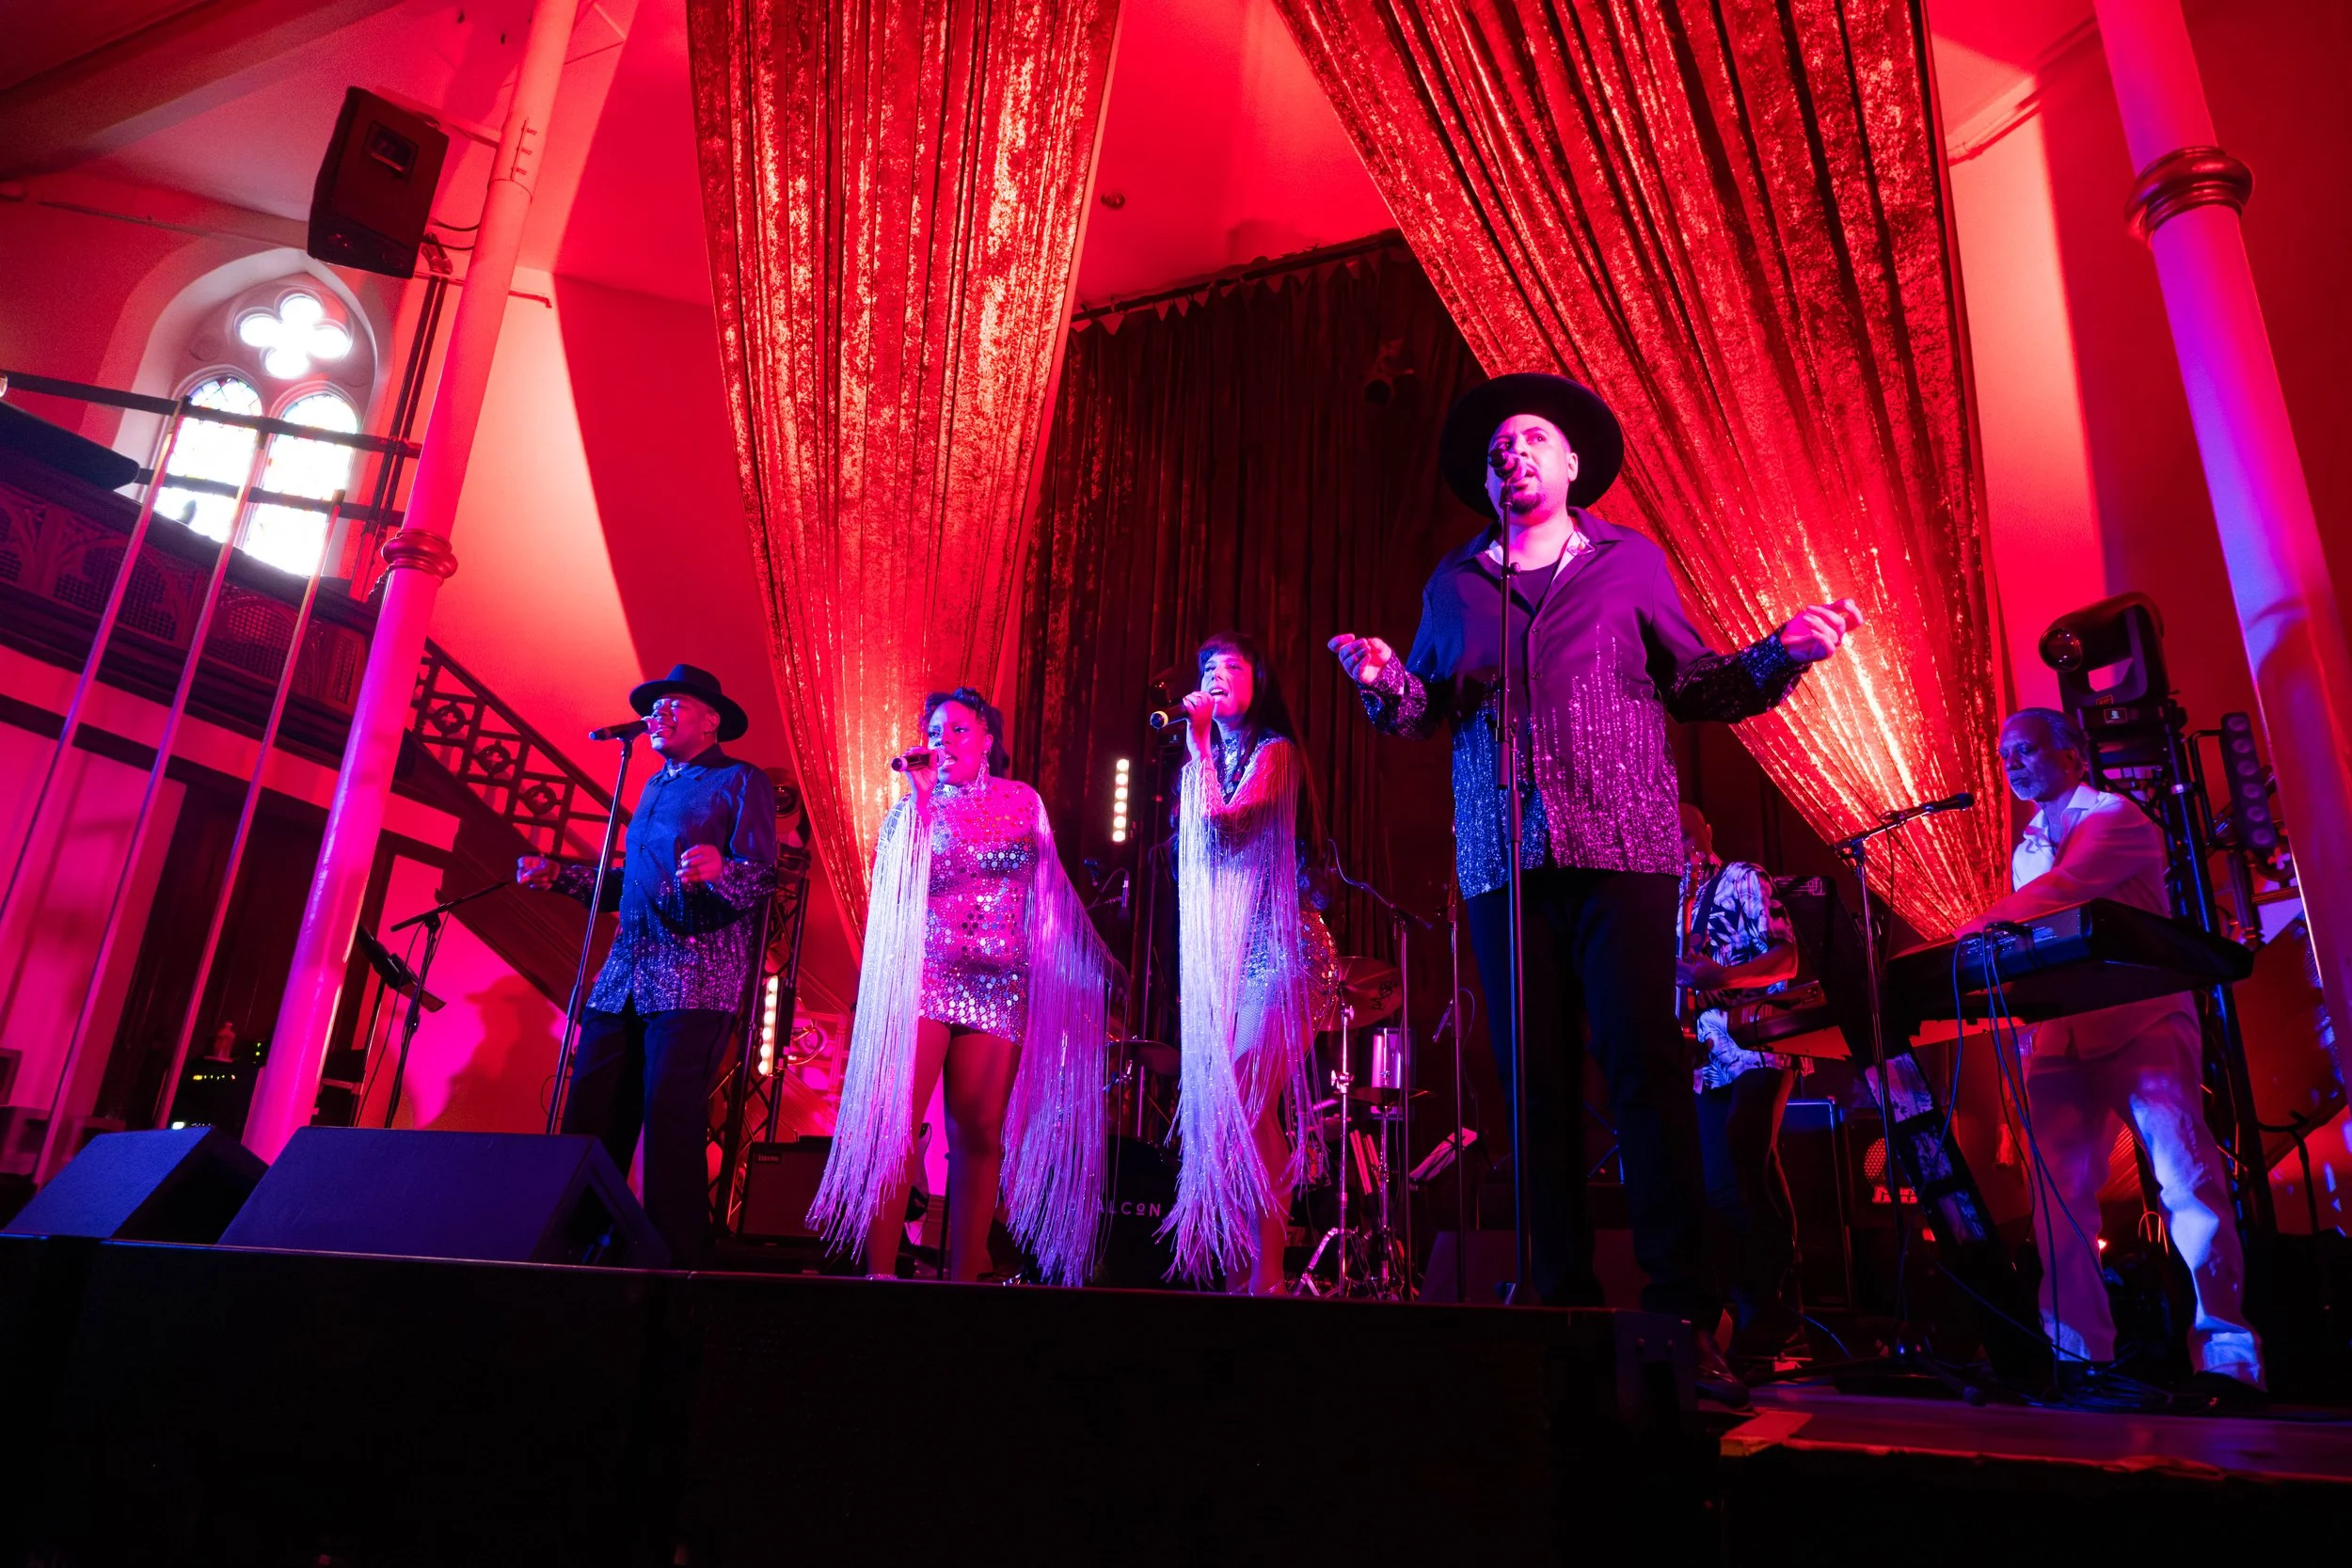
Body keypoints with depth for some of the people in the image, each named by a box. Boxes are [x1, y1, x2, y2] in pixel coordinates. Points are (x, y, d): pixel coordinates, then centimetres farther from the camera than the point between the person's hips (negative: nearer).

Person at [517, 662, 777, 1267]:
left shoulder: (741, 781, 2)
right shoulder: (654, 787, 25)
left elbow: (762, 878, -10)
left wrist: (720, 872, -30)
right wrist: (557, 875, 18)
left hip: (695, 983, -7)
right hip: (624, 977, 7)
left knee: (670, 1127, -10)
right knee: (588, 1122, 3)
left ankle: (676, 1268, -2)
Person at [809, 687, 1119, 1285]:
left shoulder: (1022, 802, 12)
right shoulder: (912, 806, 8)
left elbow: (1051, 886, 17)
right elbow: (895, 886, -8)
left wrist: (1094, 951, 15)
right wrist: (921, 798, -10)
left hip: (998, 987, 1)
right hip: (922, 980, -1)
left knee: (979, 1135, -2)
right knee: (895, 1125, -9)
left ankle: (962, 1279, 5)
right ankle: (879, 1273, -5)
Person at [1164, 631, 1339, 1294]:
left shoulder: (1274, 751, 1)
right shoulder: (1205, 761, 20)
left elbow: (1226, 817, -15)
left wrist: (1200, 743, -10)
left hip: (1273, 946, -7)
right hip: (1218, 950, 7)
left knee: (1243, 1105, -15)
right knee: (1234, 1109, 2)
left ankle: (1264, 1276, -11)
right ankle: (1241, 1272, 4)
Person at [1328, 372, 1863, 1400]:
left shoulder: (1629, 562, 14)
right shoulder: (1454, 583, 18)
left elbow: (1697, 687, 13)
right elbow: (1430, 712, 15)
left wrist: (1783, 653, -2)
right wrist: (1387, 681, -5)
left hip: (1622, 849, -2)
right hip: (1504, 858, 2)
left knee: (1647, 1066, -9)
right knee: (1539, 1084, 1)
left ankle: (1681, 1315, -2)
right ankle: (1563, 1313, 9)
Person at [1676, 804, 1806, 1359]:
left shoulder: (1743, 879, 4)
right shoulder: (1670, 904, 22)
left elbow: (1786, 958, -6)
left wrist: (1725, 974, -22)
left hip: (1758, 1043, -6)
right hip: (1707, 1060, 6)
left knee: (1745, 1146, -24)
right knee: (1721, 1191, 1)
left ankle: (1780, 1306, -16)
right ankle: (1751, 1313, 9)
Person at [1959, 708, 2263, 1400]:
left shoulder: (2114, 816, -4)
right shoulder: (2028, 848, 19)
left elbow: (2060, 890, -21)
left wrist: (1977, 931, -30)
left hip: (2140, 1021, -6)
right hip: (2061, 1035, 6)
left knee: (2186, 1175, -14)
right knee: (2059, 1196, 0)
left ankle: (2225, 1353, -8)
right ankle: (2076, 1358, 4)